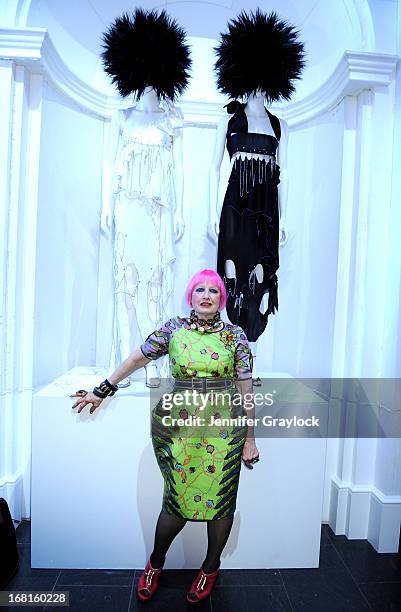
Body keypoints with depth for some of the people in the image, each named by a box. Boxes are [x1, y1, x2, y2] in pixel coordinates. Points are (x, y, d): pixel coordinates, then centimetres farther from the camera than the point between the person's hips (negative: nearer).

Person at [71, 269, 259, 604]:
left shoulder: (235, 336, -1)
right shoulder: (173, 329, 0)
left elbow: (246, 389, 1)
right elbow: (137, 359, 7)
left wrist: (250, 438, 2)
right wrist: (101, 391, 12)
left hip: (225, 429, 1)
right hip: (179, 427, 0)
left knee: (221, 499, 12)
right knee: (178, 500, 8)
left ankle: (211, 567, 42)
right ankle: (155, 564, 40)